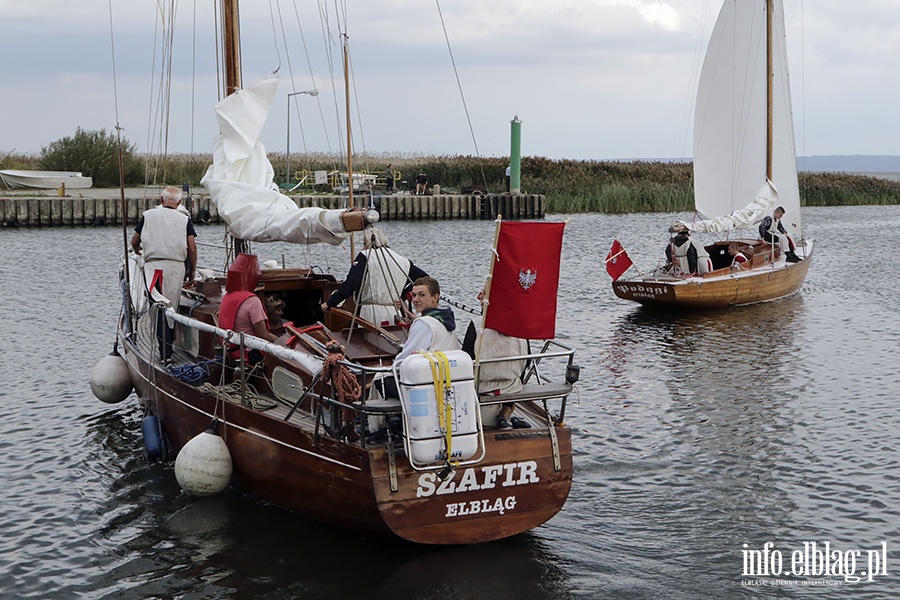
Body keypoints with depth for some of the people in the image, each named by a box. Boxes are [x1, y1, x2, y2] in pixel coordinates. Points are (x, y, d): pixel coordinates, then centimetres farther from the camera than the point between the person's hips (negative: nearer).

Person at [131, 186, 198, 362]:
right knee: (172, 307, 10)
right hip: (177, 266, 1)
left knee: (160, 308, 0)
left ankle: (165, 352, -4)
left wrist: (137, 250, 36)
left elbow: (134, 241, 13)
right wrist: (192, 270, 11)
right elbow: (192, 248, -1)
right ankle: (169, 346, 14)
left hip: (153, 266, 0)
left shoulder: (148, 215, 6)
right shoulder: (184, 219, 4)